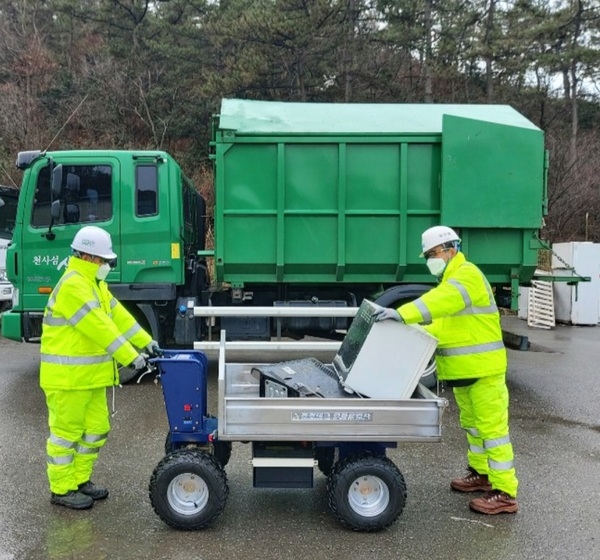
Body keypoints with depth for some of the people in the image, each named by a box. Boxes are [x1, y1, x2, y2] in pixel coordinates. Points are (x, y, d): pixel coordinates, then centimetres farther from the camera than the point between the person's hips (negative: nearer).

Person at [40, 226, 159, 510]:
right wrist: (131, 356, -24)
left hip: (90, 374, 10)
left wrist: (146, 341, 7)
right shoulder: (72, 286, -19)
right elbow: (99, 327, -24)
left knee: (96, 427, 15)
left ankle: (80, 480, 28)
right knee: (66, 432, 2)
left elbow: (118, 315, 14)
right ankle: (61, 489, 15)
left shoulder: (94, 284, 13)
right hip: (67, 376, -10)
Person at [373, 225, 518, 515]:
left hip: (483, 368, -10)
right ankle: (481, 472, 35)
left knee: (492, 426, -6)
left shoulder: (467, 275, -14)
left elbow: (440, 301, -32)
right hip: (463, 369, 10)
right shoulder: (449, 282, 18)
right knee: (472, 423, 20)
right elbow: (444, 325, 17)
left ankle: (505, 492, 1)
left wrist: (403, 314, -41)